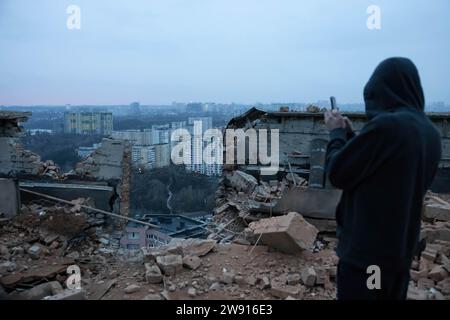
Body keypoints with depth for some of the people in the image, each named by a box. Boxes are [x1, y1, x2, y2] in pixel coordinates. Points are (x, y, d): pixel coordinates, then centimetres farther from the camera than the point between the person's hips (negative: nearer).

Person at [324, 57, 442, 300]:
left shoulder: (387, 124, -23)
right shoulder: (430, 132, 5)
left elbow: (337, 173, -17)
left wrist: (337, 133, -1)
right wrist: (349, 133, 9)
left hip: (365, 250, -8)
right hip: (401, 249, 8)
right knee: (390, 295, 21)